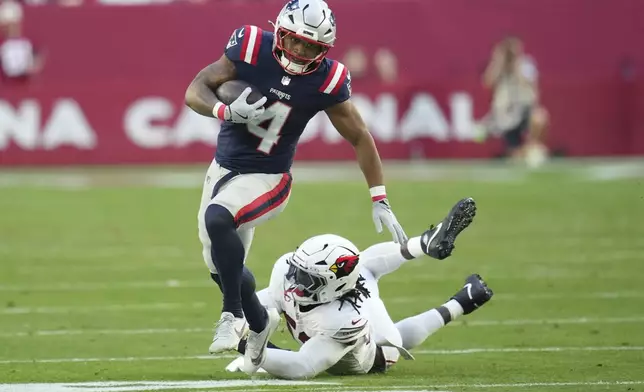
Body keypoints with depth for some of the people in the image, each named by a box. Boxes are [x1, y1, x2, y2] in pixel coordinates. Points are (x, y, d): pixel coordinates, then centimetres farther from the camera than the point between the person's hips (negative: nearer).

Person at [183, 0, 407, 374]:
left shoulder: (327, 80, -15)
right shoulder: (251, 48, -14)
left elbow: (360, 138, -3)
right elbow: (195, 91, -11)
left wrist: (380, 201, -5)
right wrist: (228, 111, -32)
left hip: (266, 178, -4)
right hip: (224, 169, 4)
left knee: (218, 218, -32)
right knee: (222, 265, 13)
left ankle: (233, 315, -14)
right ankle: (259, 323, 42)